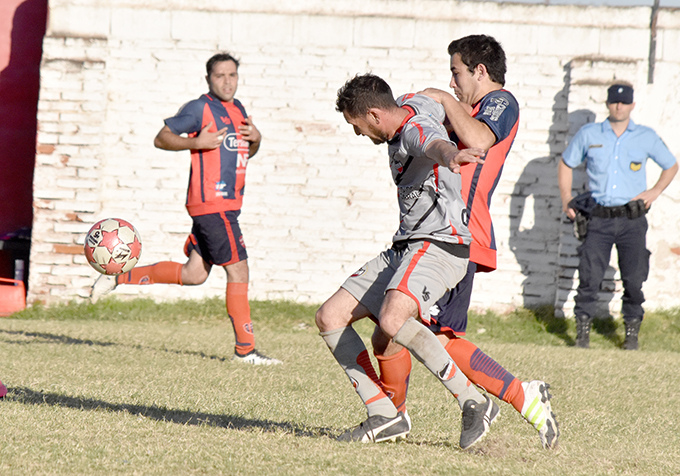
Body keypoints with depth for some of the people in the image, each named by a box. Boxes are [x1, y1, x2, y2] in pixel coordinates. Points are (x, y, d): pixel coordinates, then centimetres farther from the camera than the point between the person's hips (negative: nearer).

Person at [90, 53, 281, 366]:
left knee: (194, 274, 10)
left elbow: (247, 152, 29)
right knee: (238, 270, -8)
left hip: (227, 204, 9)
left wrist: (256, 138, 6)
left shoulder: (237, 109, 18)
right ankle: (245, 349, -3)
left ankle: (119, 277, 20)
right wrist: (196, 142, -20)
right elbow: (161, 138, -6)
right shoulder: (199, 108, -7)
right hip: (211, 202, -9)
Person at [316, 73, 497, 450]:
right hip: (403, 249, 11)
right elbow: (434, 106, 38)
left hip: (440, 245, -11)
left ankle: (474, 403, -24)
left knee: (392, 319, -35)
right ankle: (384, 416, 2)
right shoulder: (407, 106, 14)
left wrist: (450, 155, -67)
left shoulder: (416, 130, -17)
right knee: (329, 317, 3)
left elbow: (434, 143, -43)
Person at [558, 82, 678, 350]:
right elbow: (566, 164, 19)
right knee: (590, 275, -8)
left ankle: (632, 329, 10)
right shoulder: (588, 135, 7)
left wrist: (655, 191, 4)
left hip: (632, 219, 0)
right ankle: (583, 328, 4)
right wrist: (566, 199, 8)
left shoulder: (646, 138, 7)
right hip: (598, 219, 0)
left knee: (634, 278, -3)